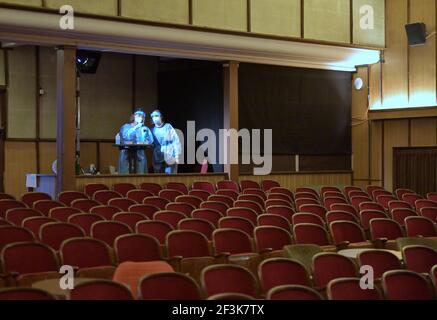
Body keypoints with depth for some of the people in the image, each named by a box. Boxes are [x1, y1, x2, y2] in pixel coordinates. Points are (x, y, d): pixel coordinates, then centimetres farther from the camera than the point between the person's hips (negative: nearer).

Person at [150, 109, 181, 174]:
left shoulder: (168, 127, 3)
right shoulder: (153, 130, 11)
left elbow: (176, 141, -1)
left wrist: (177, 155, -8)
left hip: (170, 158, -3)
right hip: (158, 160, 3)